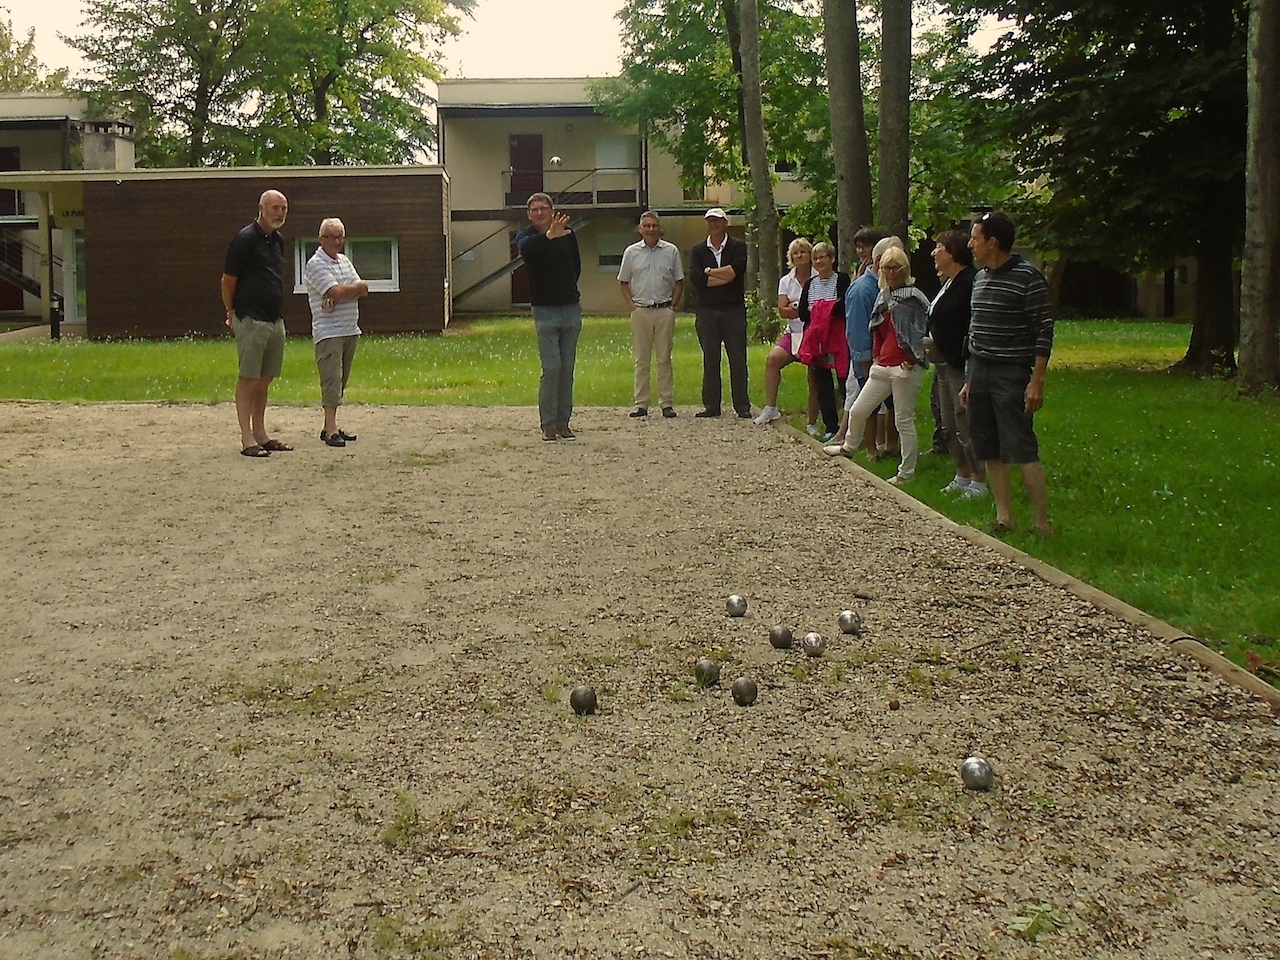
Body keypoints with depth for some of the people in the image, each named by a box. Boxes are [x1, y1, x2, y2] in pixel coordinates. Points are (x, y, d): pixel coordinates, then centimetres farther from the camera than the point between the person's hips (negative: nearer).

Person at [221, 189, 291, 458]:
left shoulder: (278, 240, 14)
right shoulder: (245, 239, -11)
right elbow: (228, 280, -6)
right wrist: (232, 313, 5)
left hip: (275, 321, 8)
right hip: (251, 322, -8)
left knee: (265, 380, 12)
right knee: (248, 379, -4)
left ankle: (260, 435, 19)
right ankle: (247, 440, -2)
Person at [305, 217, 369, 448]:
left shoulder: (345, 261, 18)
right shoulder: (316, 264, -7)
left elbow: (362, 291, 7)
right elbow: (336, 292, -19)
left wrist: (338, 297, -11)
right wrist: (357, 288, -1)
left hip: (350, 330, 8)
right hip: (328, 331, -8)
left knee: (341, 379, 8)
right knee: (332, 379, -12)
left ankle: (331, 426, 13)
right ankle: (330, 429, -14)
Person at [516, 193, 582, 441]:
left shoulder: (567, 234, 7)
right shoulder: (527, 237, -3)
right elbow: (526, 248, -30)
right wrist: (548, 236, -47)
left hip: (571, 309, 4)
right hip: (544, 311, -4)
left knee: (567, 368, 6)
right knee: (551, 367, -10)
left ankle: (563, 422, 13)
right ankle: (548, 424, -2)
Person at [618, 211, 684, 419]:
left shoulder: (671, 251, 5)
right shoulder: (631, 252, 6)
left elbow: (679, 282, 10)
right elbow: (623, 282, 12)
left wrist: (673, 305, 0)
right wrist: (632, 306, 1)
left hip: (664, 310, 0)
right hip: (641, 310, 0)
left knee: (664, 359, 3)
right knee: (641, 359, 4)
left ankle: (667, 403, 6)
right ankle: (641, 404, 7)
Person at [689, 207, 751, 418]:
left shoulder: (738, 247, 5)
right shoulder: (697, 250, 10)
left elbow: (735, 271, -14)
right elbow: (695, 278, -7)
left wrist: (709, 272, -6)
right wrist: (725, 277, -10)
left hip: (734, 311, -2)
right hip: (707, 312, 2)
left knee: (738, 359, 0)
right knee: (710, 360, 5)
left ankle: (742, 406, 5)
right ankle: (711, 405, 11)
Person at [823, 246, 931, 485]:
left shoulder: (914, 298, -8)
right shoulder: (883, 296, 15)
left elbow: (922, 333, -12)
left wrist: (912, 360, -14)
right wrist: (875, 356, 14)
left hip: (905, 368, -7)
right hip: (882, 367, 7)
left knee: (904, 421, 0)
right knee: (857, 411, 12)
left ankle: (907, 472, 10)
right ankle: (849, 447, 38)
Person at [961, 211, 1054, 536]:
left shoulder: (1028, 277, -10)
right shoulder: (980, 279, 13)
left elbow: (1044, 332, -11)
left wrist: (1037, 382, -16)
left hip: (1012, 375, -7)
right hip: (979, 372, 7)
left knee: (1022, 449, -9)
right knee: (990, 451, 7)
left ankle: (1041, 522, -2)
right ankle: (1003, 518, 14)